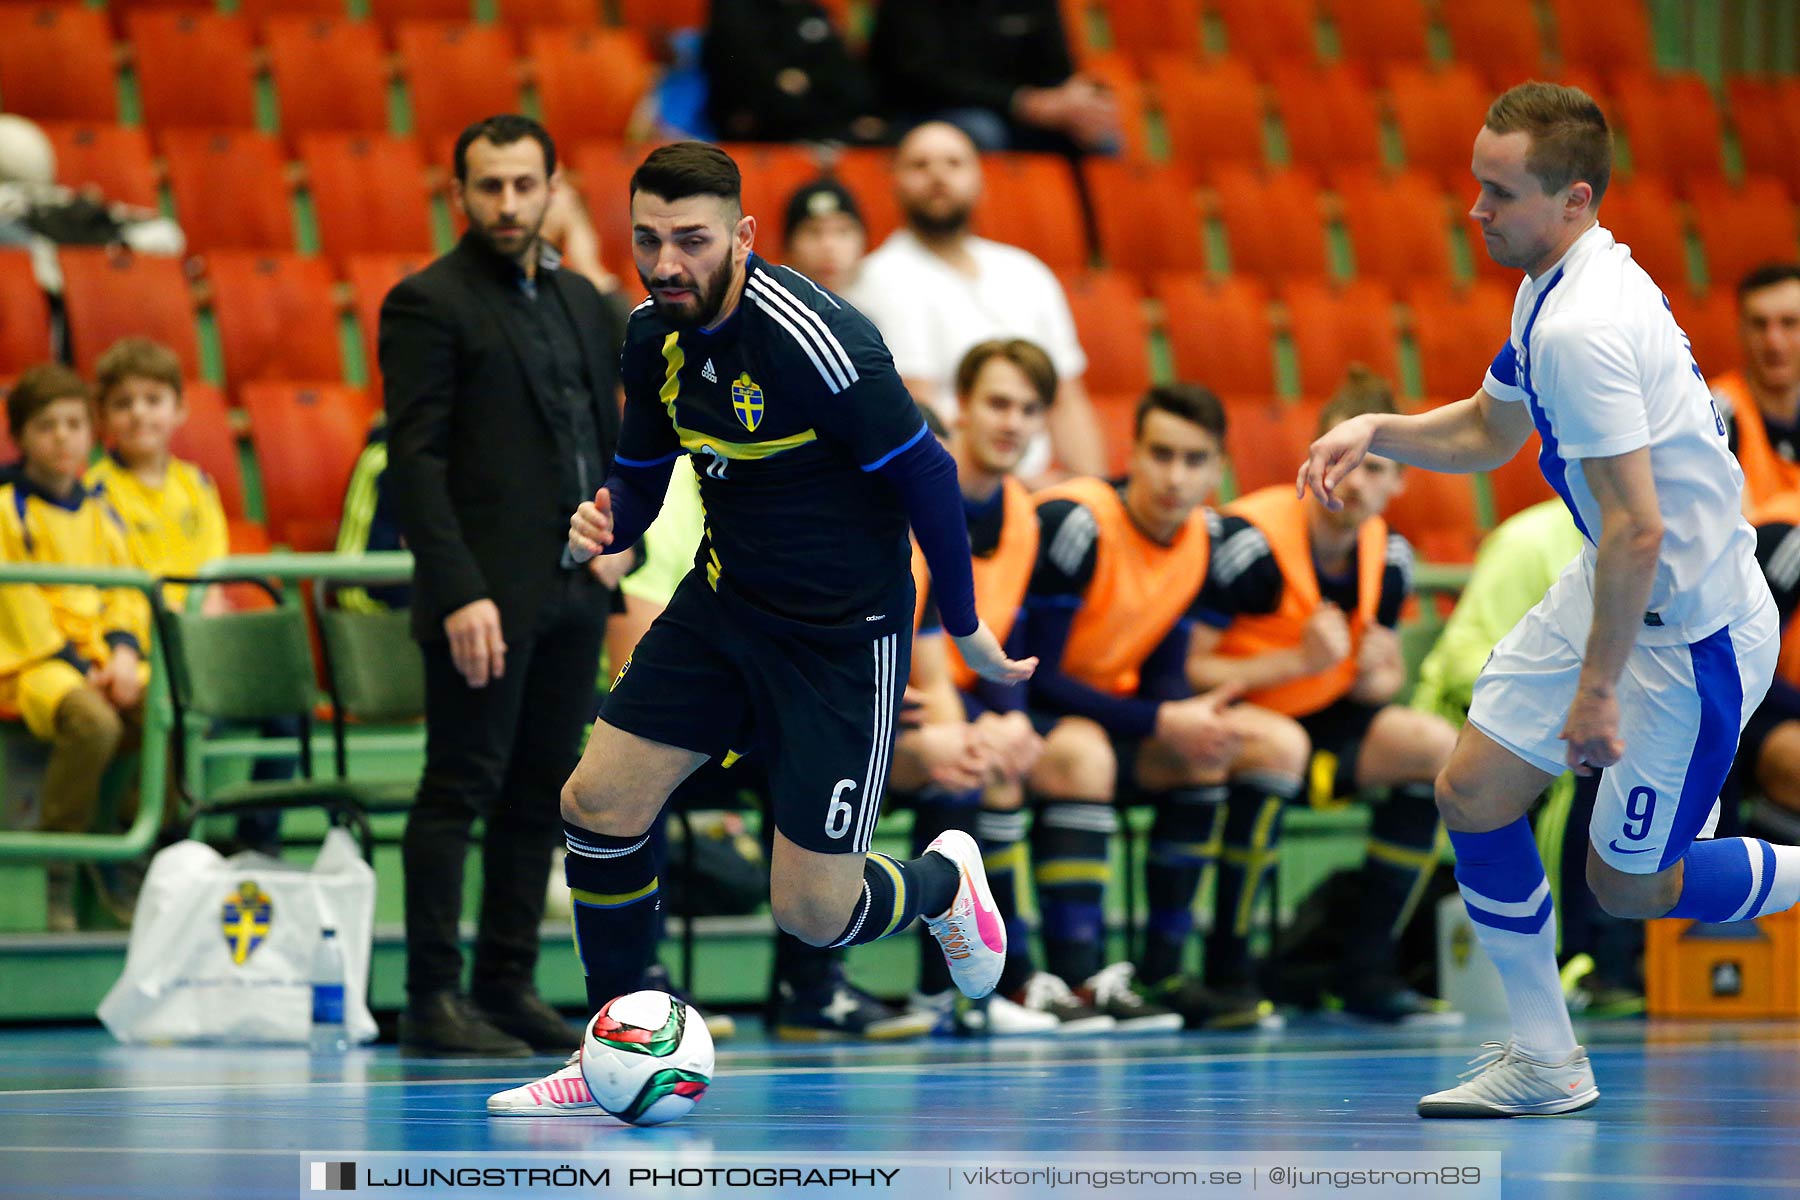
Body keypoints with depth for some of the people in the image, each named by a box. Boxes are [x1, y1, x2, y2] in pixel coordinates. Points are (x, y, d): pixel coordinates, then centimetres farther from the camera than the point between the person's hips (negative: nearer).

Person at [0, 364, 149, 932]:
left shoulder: (99, 512, 20)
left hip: (104, 664, 6)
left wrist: (124, 650, -6)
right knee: (93, 724, -38)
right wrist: (76, 666, -14)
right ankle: (58, 874, -24)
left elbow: (127, 590, 16)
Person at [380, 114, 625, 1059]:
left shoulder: (580, 302, 17)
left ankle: (508, 986, 13)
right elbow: (416, 461, -11)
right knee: (460, 788, -7)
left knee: (541, 795, 8)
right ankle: (433, 999, -6)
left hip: (572, 592, 7)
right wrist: (459, 593, -19)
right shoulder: (428, 305, -5)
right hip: (487, 596, -7)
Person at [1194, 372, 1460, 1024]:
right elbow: (1183, 670, -22)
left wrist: (1377, 673, -10)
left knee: (1435, 746, -12)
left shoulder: (1389, 556, 1)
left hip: (1314, 720, 7)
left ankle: (1366, 969, -9)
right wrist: (1299, 661, -27)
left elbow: (1383, 676, 15)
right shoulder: (1251, 542, -20)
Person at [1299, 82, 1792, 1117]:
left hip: (1689, 627, -10)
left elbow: (1638, 530, -30)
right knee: (1473, 793, 6)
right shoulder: (1554, 288, 3)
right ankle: (1545, 1063, 16)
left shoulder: (1584, 329, -29)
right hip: (1608, 587, 10)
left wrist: (1598, 686, -24)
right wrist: (1376, 432, 4)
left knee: (1628, 882, 3)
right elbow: (1489, 431, 20)